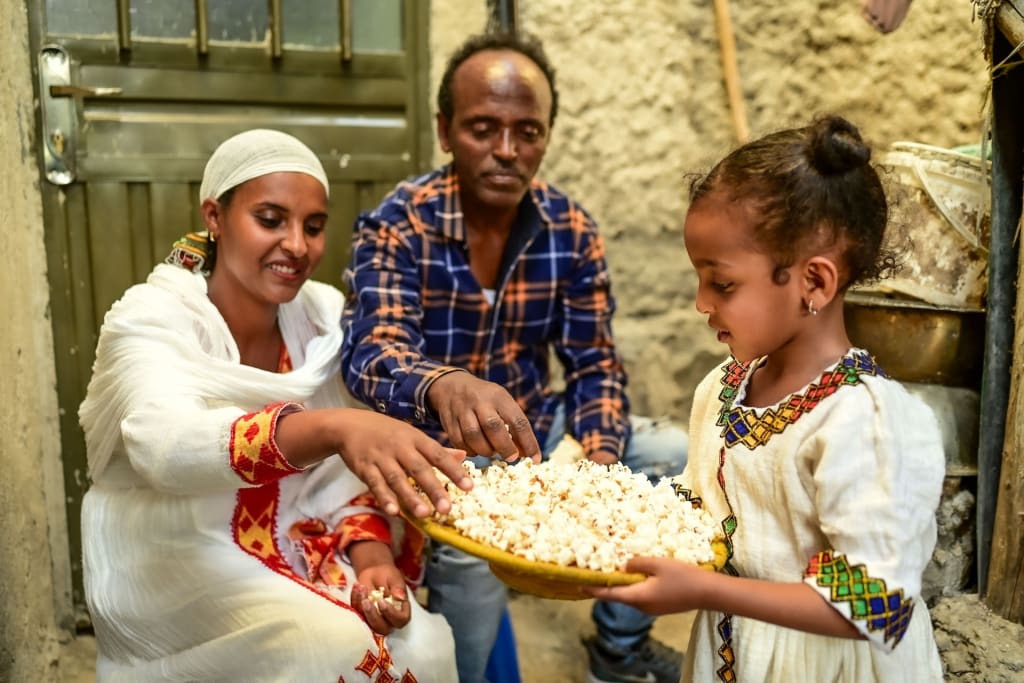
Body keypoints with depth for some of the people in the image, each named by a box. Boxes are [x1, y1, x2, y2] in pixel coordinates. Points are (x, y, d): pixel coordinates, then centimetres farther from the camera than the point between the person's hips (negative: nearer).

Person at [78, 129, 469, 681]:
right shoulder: (149, 323, -18)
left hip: (290, 551, 4)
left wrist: (374, 558, -21)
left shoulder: (324, 316, -3)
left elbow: (344, 473, -1)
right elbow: (166, 445, -40)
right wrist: (333, 427, -57)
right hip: (172, 565, -4)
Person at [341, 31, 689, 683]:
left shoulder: (571, 228, -5)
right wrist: (445, 387, -57)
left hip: (533, 428, 5)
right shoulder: (396, 227, -17)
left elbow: (594, 362, -2)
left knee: (679, 455, -8)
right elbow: (373, 352, -34)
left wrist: (600, 459, -21)